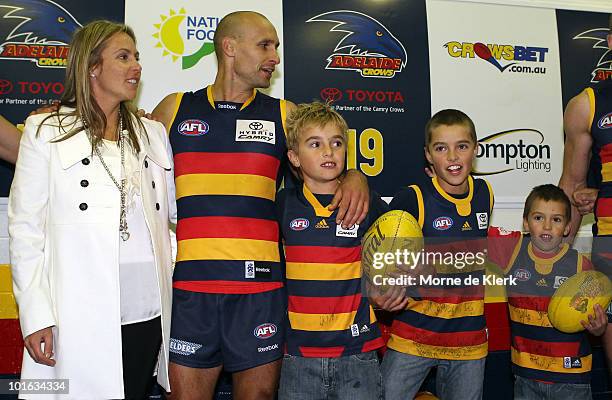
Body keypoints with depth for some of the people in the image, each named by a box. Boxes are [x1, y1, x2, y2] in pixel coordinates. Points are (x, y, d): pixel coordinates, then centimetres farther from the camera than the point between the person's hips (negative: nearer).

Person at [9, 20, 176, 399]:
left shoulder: (153, 133, 11)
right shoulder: (46, 131, 2)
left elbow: (179, 209, 16)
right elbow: (25, 228, -1)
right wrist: (35, 314, -7)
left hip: (149, 316, 4)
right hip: (80, 321, -3)